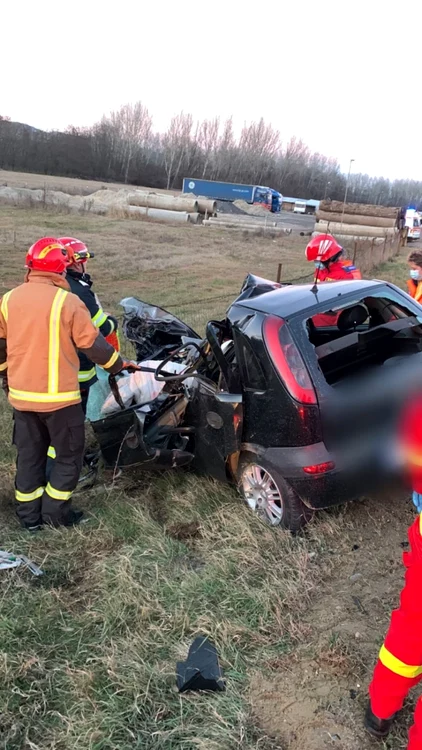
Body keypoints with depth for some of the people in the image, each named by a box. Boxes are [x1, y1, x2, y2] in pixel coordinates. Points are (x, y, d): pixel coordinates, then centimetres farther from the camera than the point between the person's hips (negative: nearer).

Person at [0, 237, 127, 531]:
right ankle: (55, 511, 16)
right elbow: (93, 344, -11)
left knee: (29, 454, 17)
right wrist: (118, 365, 7)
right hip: (58, 396, -6)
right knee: (70, 454, 12)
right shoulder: (68, 302, -15)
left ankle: (29, 515, 26)